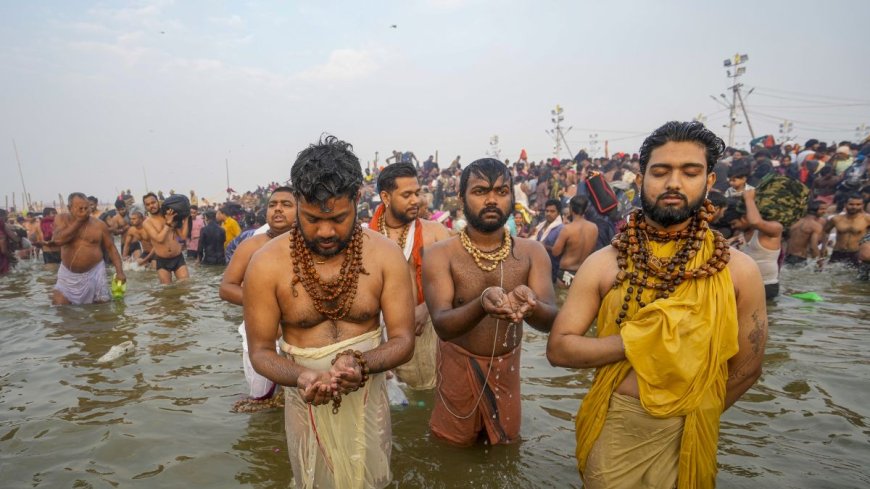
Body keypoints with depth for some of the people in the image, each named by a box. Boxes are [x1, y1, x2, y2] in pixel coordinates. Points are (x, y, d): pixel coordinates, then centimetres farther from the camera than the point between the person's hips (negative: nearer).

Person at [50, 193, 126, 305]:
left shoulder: (99, 225, -4)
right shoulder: (62, 219, -2)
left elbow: (111, 248, 1)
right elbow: (58, 240, -19)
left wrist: (119, 271, -11)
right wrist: (78, 221, -17)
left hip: (94, 274, -1)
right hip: (68, 274, 1)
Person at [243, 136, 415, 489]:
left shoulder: (385, 255, -14)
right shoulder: (266, 264, -15)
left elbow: (403, 340, -11)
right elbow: (260, 351, -8)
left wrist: (360, 363, -31)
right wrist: (302, 377, -28)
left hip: (368, 398, 1)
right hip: (308, 403, 0)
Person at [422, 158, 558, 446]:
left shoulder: (532, 252, -8)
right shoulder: (440, 254, -16)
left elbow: (549, 320, -20)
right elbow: (441, 325, -27)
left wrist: (528, 305, -44)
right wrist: (481, 304, -48)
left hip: (508, 368, 3)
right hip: (458, 367, -2)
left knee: (506, 447, 21)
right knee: (452, 449, 17)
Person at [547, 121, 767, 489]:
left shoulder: (738, 270, -7)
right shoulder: (603, 264, -9)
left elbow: (746, 368, 2)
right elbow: (558, 349, -11)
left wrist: (694, 418, 5)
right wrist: (636, 341, -20)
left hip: (686, 435, 0)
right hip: (612, 430, 0)